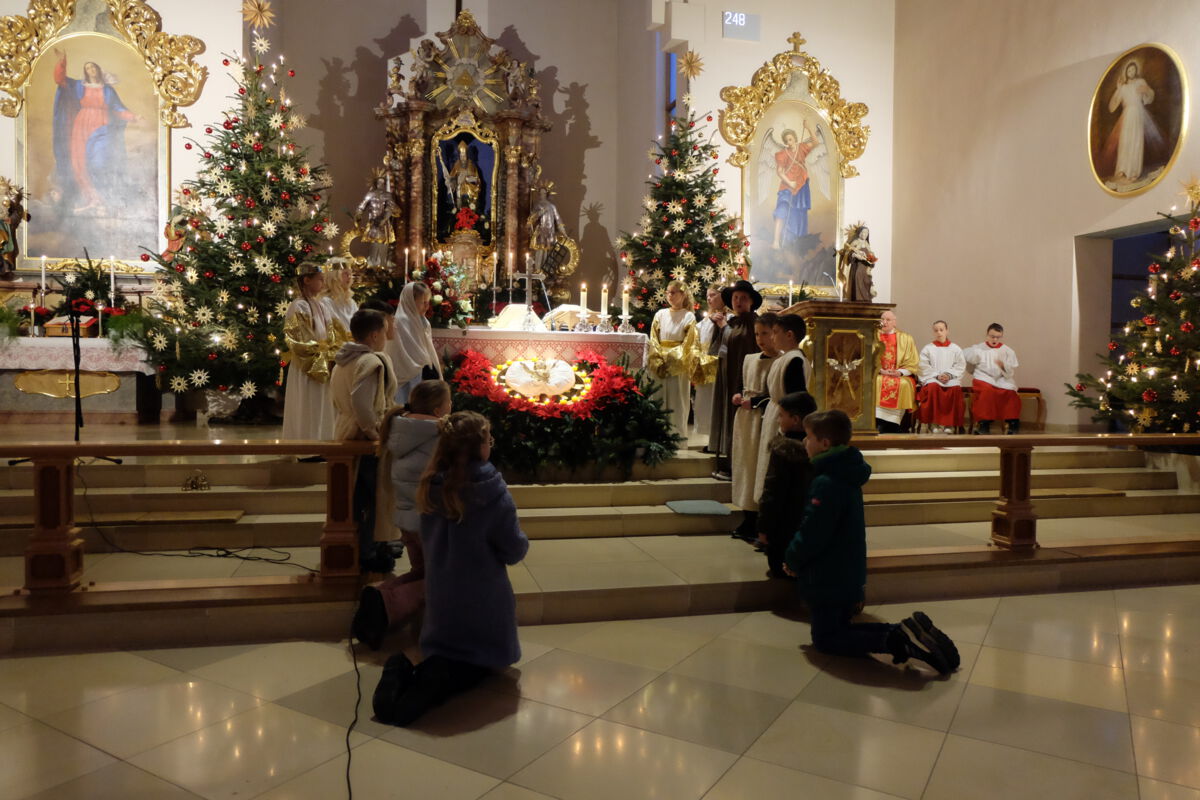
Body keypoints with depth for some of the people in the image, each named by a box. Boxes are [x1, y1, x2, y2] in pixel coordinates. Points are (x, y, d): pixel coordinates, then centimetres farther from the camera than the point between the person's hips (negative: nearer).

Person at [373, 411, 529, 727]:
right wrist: (522, 542, 9)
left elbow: (428, 538, 7)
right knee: (485, 658, 17)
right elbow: (514, 551, -13)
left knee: (444, 648, 26)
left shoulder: (431, 487, -7)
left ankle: (405, 674, -8)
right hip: (481, 597, -5)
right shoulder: (492, 492, -21)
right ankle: (431, 687, -14)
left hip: (440, 592, 5)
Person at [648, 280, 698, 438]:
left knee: (676, 401, -1)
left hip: (679, 367, -3)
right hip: (659, 366, 3)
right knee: (659, 401, 2)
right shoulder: (660, 314, 10)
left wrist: (671, 361, -11)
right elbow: (653, 341, 6)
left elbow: (688, 345, -3)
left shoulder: (689, 317, 1)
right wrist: (659, 363, -7)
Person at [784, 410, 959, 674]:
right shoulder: (846, 476, 7)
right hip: (848, 573, 10)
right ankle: (907, 634, 4)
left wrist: (792, 560, -8)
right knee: (839, 629, 22)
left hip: (828, 578, -9)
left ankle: (898, 639, -13)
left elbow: (812, 533, -27)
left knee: (825, 640, 4)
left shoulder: (826, 483, -25)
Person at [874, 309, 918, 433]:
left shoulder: (906, 339, 14)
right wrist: (881, 370, -11)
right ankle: (878, 422, -31)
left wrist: (900, 372, -12)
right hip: (878, 374, 0)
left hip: (901, 376, 0)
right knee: (878, 382, -33)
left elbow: (913, 363, 6)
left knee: (903, 384, -32)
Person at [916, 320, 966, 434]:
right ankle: (934, 423, -31)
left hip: (952, 379, 1)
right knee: (933, 387, -36)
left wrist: (949, 374, -11)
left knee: (956, 389, -34)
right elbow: (924, 367, 4)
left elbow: (961, 366, 7)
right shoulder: (927, 349, 14)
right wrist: (937, 375, -11)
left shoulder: (955, 349, 17)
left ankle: (950, 423, -27)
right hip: (932, 378, -1)